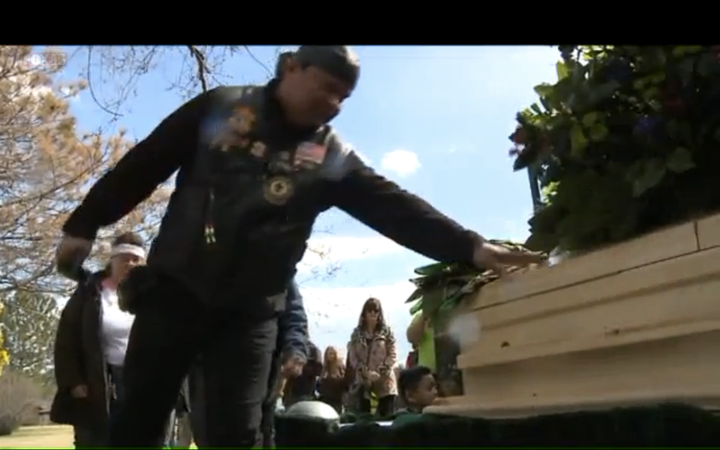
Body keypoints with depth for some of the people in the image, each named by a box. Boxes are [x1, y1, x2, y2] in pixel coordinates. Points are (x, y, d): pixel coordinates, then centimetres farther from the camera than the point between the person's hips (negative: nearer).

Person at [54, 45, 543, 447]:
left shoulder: (333, 158, 1)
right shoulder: (221, 107, 1)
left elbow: (395, 208, -8)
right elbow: (144, 165, 4)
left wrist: (469, 246, -19)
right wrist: (85, 224, 4)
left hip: (251, 309, 0)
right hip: (174, 287, 0)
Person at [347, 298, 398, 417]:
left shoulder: (386, 331, 4)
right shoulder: (357, 333, 9)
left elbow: (393, 355, -2)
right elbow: (353, 356, 2)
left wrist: (380, 372, -14)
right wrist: (366, 372, -12)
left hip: (384, 381, -1)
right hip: (363, 381, 1)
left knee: (386, 416, -1)